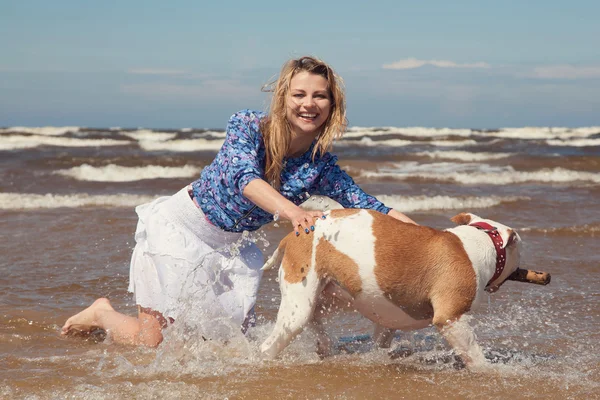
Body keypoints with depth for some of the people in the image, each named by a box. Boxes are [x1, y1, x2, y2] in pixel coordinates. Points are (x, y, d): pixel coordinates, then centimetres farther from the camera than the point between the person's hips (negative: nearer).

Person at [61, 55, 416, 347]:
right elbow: (244, 177, -40)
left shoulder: (320, 164, -10)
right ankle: (103, 313, 27)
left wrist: (414, 228, -32)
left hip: (231, 244, 6)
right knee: (152, 341, -5)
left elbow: (366, 206, -14)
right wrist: (292, 212, -58)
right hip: (180, 227, -5)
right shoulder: (247, 126, -23)